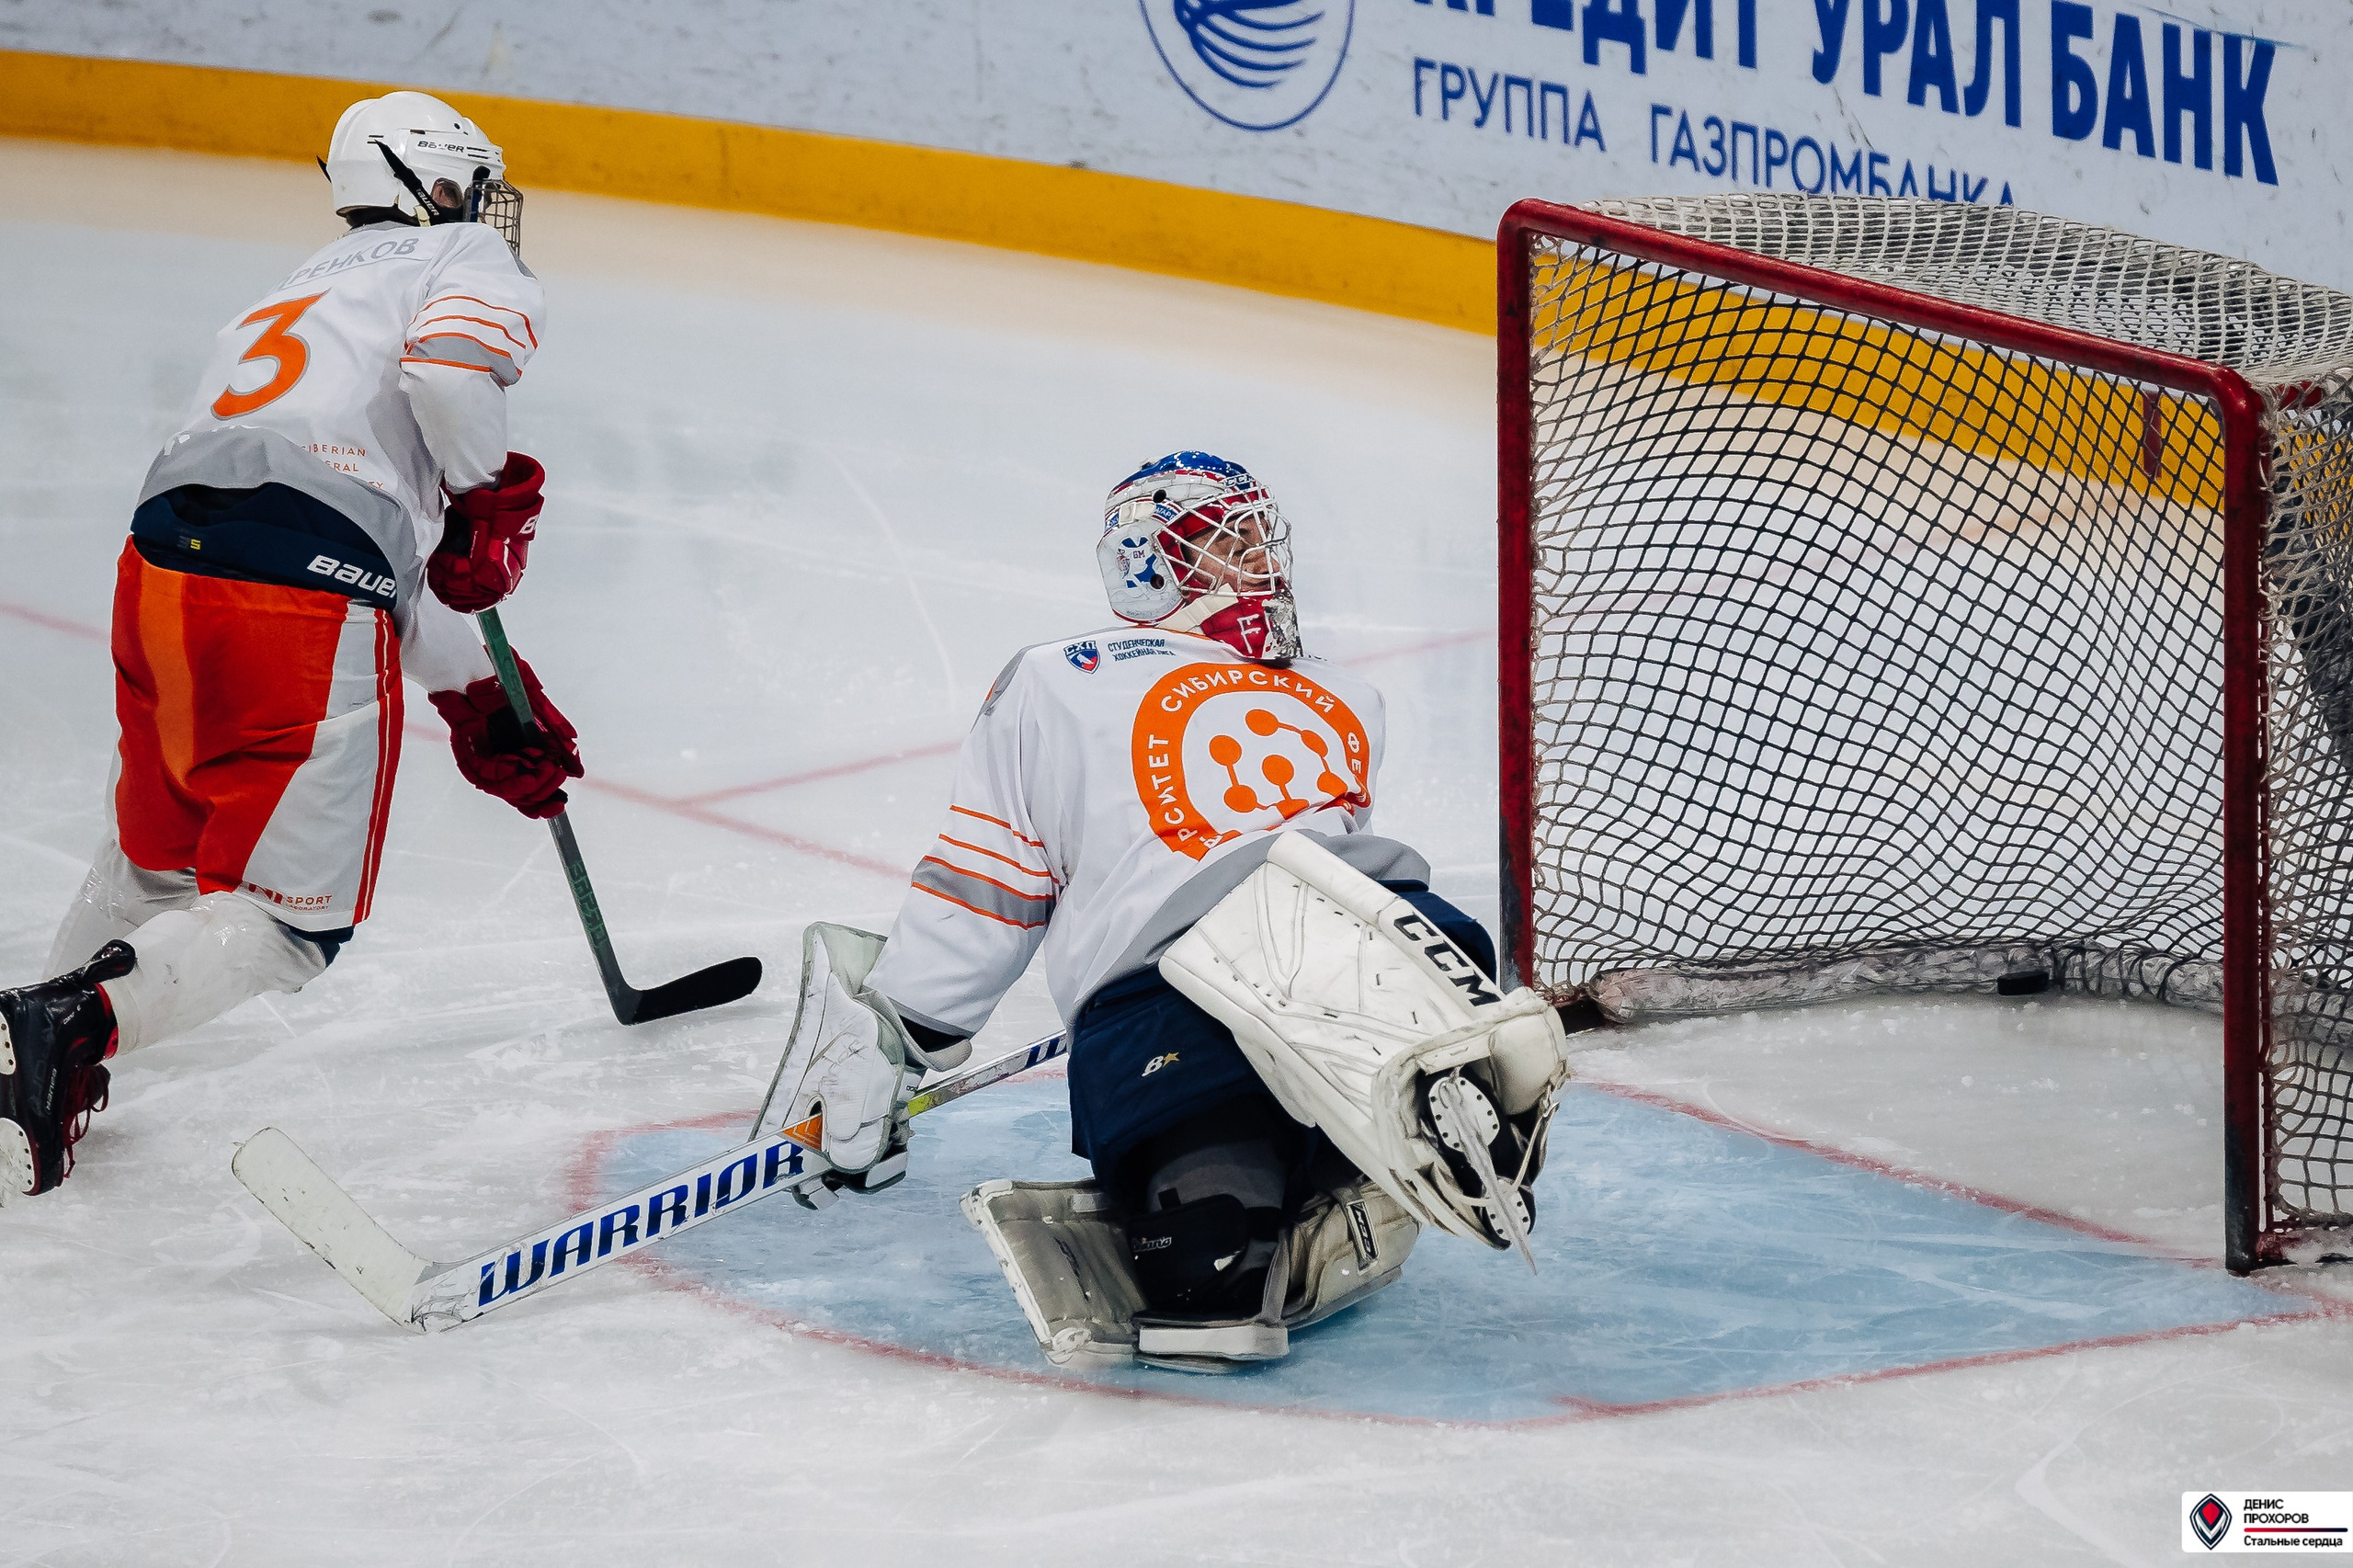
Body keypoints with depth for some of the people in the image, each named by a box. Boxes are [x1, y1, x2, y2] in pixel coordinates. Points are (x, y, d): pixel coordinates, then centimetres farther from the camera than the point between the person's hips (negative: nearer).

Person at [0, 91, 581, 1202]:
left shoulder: (303, 294, 35)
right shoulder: (470, 260, 12)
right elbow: (452, 355, -15)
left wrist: (477, 705, 37)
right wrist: (489, 501, 3)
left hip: (163, 561, 8)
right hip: (304, 610, -7)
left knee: (156, 859, 29)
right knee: (285, 915, 0)